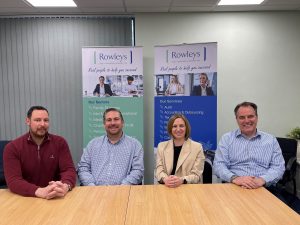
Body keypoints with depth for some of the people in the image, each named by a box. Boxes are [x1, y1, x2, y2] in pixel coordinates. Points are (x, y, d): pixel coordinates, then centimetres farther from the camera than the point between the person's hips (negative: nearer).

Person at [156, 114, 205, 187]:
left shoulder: (197, 147, 2)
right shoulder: (161, 146, 10)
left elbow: (196, 175, -3)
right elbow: (159, 170, 3)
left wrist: (182, 180, -22)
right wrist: (165, 179, -19)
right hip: (167, 188, 2)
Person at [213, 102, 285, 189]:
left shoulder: (271, 140, 12)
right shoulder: (227, 138, 8)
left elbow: (278, 167, 4)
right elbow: (219, 165, -1)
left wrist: (262, 179, -16)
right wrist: (234, 178, -20)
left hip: (264, 188, 2)